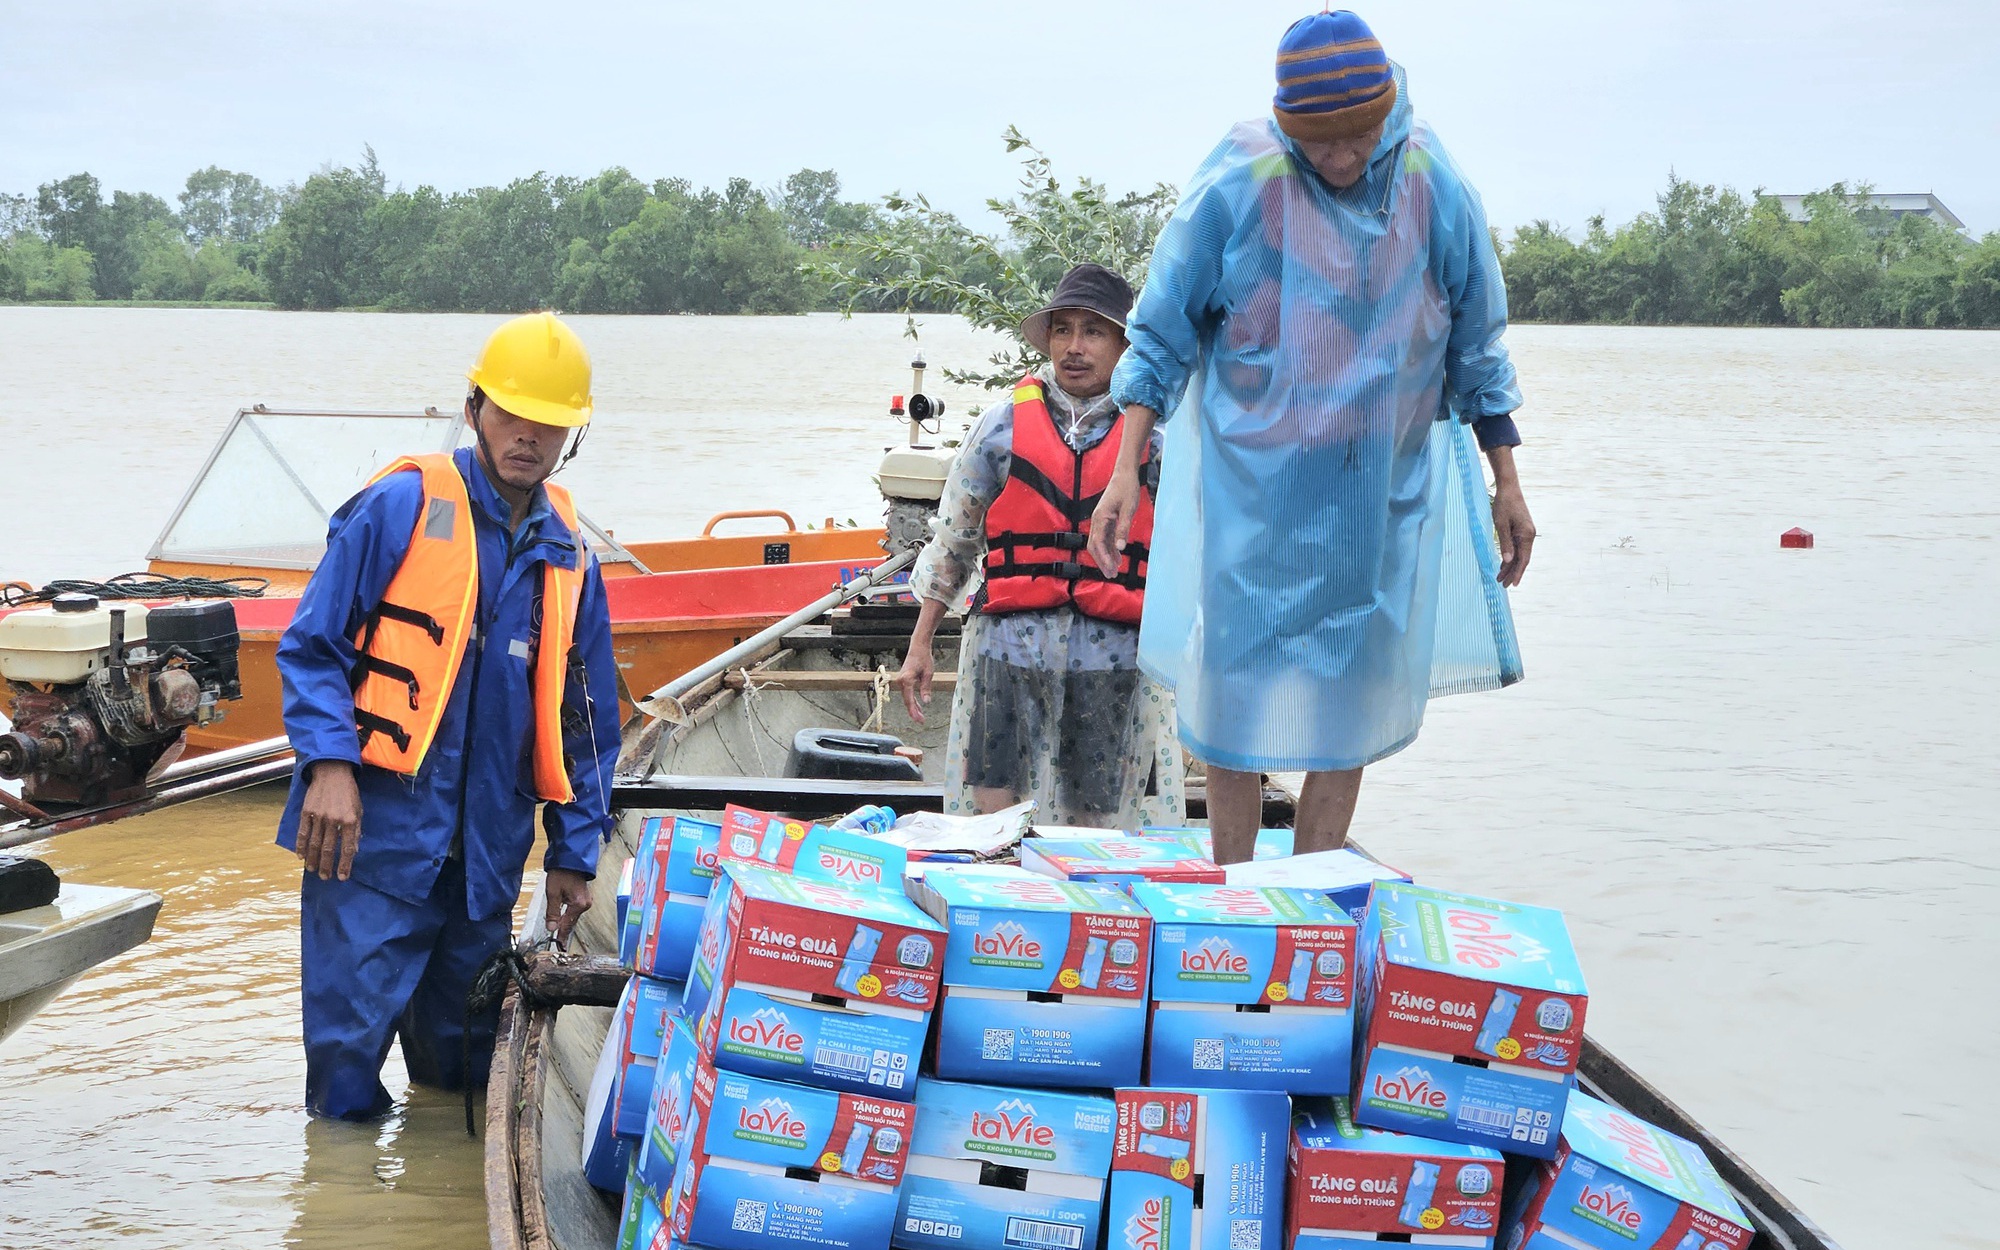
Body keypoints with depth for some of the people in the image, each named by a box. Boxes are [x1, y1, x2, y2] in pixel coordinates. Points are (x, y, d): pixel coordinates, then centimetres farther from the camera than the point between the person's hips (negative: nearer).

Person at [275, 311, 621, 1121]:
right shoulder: (399, 508, -4)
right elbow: (312, 646, -4)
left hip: (486, 861, 5)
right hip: (374, 835, -4)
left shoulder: (568, 554, 11)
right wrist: (329, 763, -18)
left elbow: (586, 718, 17)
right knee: (348, 1048, -3)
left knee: (464, 1071, 13)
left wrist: (574, 853, 14)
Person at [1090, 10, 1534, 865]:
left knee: (1352, 694, 6)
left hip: (1382, 490, 3)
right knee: (1237, 683, 1)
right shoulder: (1234, 186, -13)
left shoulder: (1437, 191, -5)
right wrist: (1126, 470, -11)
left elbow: (1476, 350, 7)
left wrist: (1506, 484, 10)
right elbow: (1162, 334, -5)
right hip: (1253, 483, -2)